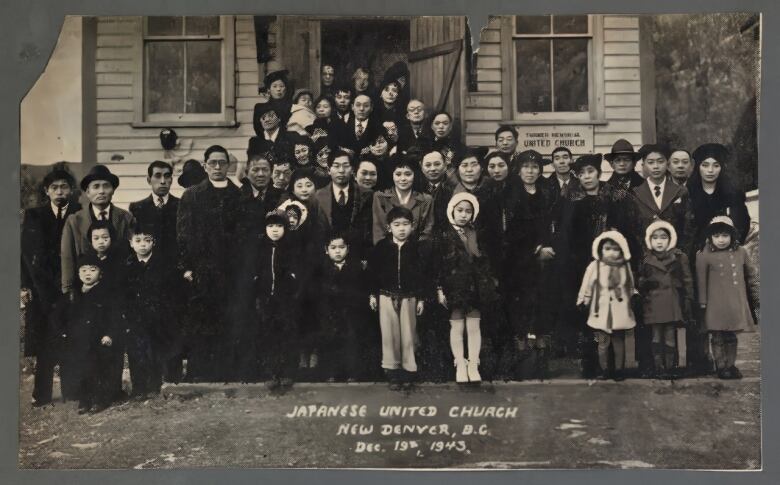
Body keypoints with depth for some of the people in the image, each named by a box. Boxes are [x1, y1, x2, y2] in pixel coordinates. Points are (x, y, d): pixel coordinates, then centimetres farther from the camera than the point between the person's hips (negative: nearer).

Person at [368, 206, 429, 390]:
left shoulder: (416, 248, -2)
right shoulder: (381, 247, -1)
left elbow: (422, 274, 1)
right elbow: (372, 271, 3)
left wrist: (421, 298, -1)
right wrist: (373, 294, 2)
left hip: (409, 297, 0)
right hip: (386, 296, 0)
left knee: (408, 334, 4)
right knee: (389, 333, 4)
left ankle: (408, 370, 15)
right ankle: (391, 370, 14)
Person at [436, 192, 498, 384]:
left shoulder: (476, 235, 8)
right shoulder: (445, 236, -3)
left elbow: (484, 261, 12)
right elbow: (438, 264, -4)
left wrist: (489, 282, 8)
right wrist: (440, 289, -7)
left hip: (475, 287, 3)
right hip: (455, 287, -3)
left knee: (474, 327, 4)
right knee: (457, 327, 1)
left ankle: (473, 365, 10)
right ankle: (460, 365, 8)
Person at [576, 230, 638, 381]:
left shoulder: (625, 267, 1)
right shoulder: (595, 266, -6)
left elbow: (631, 288, 14)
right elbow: (586, 287, -1)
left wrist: (635, 297, 11)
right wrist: (582, 303, -1)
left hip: (620, 314, 1)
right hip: (601, 313, -1)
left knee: (619, 342, 10)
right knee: (603, 343, 5)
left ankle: (619, 370, 21)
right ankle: (603, 370, 18)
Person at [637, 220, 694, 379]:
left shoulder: (679, 258, 2)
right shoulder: (646, 260, 8)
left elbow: (687, 281, 2)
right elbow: (639, 282, 15)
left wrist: (688, 301, -3)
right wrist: (645, 284, -6)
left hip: (672, 303, -2)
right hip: (653, 303, 2)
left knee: (670, 335, 0)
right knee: (656, 335, 3)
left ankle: (669, 368, 8)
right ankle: (658, 368, 8)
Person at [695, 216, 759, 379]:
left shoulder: (740, 252, 3)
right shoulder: (704, 256, -8)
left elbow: (750, 275, 12)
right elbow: (701, 280, -5)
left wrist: (755, 297, 13)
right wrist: (702, 302, -4)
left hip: (736, 304, 3)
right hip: (716, 305, -3)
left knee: (731, 336, 13)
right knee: (718, 337, 4)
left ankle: (731, 365, 25)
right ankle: (721, 367, 15)